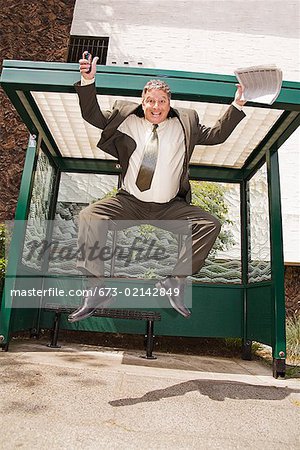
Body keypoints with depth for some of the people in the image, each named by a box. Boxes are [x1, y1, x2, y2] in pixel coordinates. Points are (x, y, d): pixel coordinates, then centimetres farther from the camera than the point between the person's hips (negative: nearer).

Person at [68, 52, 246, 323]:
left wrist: (237, 106, 2)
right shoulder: (128, 121, 8)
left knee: (210, 225, -18)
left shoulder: (184, 125, 10)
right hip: (130, 203, 0)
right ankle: (98, 290, -14)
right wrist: (88, 81, -10)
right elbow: (93, 116, 3)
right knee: (88, 217, -23)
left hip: (170, 208, 1)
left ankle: (175, 281, -8)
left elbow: (216, 135, 11)